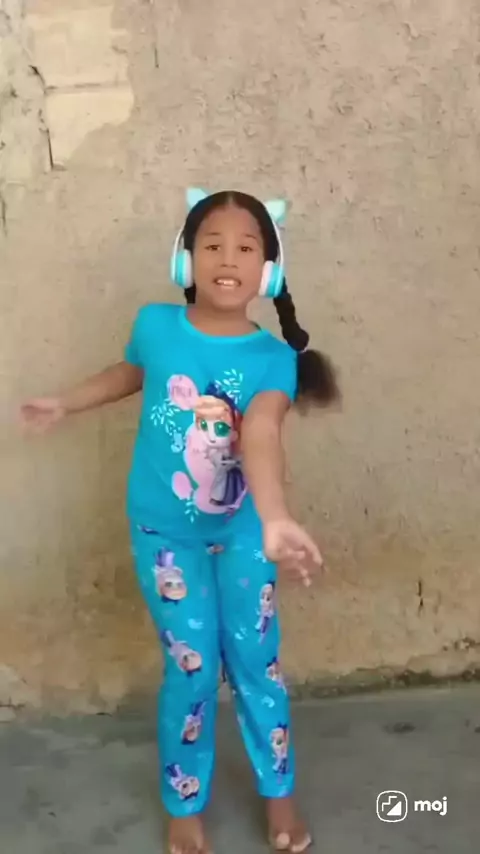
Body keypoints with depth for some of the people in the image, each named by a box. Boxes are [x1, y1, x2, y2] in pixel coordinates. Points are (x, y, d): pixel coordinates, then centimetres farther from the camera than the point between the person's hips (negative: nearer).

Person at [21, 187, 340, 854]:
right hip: (167, 534, 0)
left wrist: (274, 520, -55)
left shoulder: (273, 358, -18)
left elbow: (261, 436, -37)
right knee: (192, 670, 5)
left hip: (242, 531, 0)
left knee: (256, 663, 10)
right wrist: (64, 404, 19)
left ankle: (279, 794, 33)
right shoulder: (156, 325, -13)